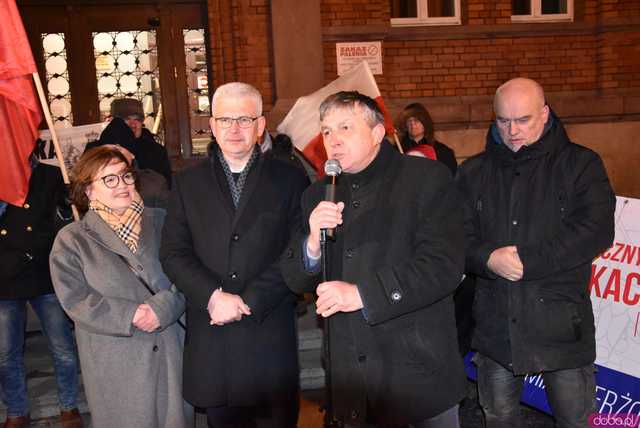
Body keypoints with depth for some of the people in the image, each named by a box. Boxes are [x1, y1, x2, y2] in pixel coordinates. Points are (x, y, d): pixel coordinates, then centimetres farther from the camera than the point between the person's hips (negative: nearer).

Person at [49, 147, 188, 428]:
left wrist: (162, 307, -18)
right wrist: (130, 315, -19)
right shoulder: (71, 240, -1)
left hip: (170, 349, 2)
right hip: (115, 363, -2)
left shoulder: (160, 221, 6)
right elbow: (75, 300, -10)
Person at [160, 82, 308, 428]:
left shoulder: (290, 179, 3)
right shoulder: (187, 183, 9)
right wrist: (213, 296, -13)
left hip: (270, 333, -1)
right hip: (210, 337, 2)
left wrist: (248, 301, -13)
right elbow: (173, 253, 2)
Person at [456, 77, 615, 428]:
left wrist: (527, 260, -18)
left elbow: (596, 231, -13)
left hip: (561, 322, -2)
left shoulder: (580, 164, -1)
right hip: (495, 323, 3)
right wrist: (488, 258, -19)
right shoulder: (473, 172, 7)